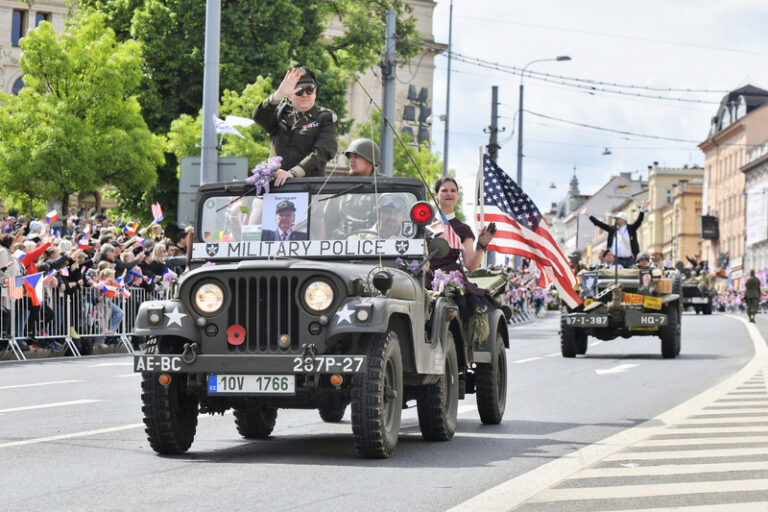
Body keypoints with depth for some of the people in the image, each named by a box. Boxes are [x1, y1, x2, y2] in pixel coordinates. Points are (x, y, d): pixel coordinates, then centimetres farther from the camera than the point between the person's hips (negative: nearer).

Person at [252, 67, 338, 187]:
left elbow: (321, 152, -7)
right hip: (275, 185, 3)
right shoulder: (282, 113, 19)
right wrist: (279, 94, -20)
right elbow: (259, 117, -2)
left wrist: (293, 173, -20)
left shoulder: (326, 117, 9)